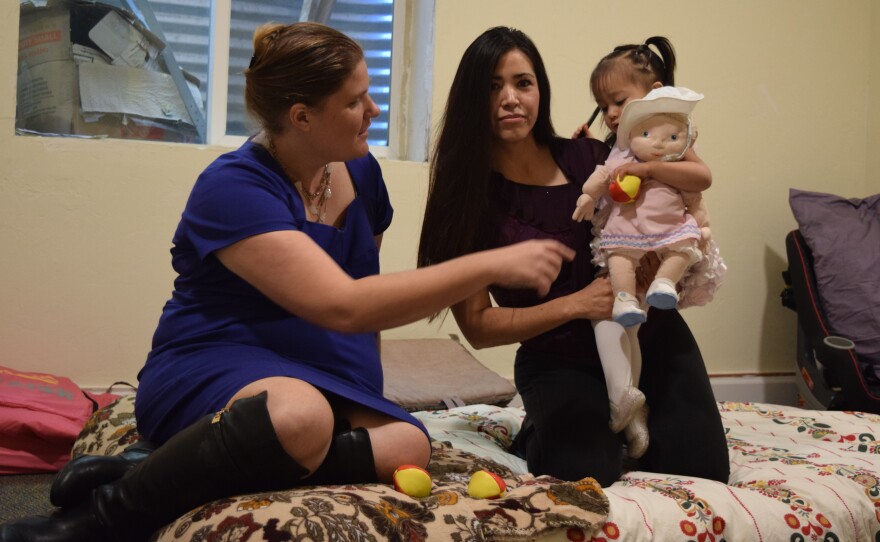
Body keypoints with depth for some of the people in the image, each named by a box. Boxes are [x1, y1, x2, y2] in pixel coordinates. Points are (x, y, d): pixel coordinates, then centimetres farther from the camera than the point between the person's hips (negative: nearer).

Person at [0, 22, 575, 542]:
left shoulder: (360, 171, 6)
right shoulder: (235, 187, -16)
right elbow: (341, 306, -29)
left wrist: (368, 385, 15)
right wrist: (494, 264, -28)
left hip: (325, 380, 7)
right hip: (213, 373, -6)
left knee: (407, 446, -27)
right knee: (300, 413, -41)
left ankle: (158, 470, -21)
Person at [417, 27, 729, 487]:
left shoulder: (585, 157, -6)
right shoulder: (465, 197, -11)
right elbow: (477, 325, -12)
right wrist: (575, 304, -22)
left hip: (649, 336, 3)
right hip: (559, 364, -2)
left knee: (702, 469, -10)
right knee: (584, 472, -25)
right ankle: (538, 431, 10)